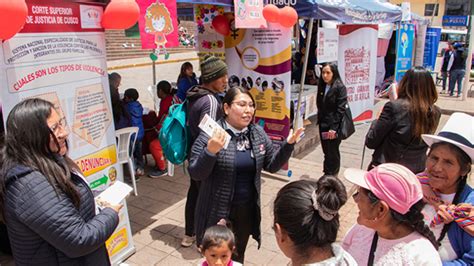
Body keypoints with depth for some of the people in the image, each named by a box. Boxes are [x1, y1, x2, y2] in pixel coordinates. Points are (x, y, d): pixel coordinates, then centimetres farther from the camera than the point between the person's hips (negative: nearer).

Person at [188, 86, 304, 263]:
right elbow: (195, 174, -18)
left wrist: (288, 144, -9)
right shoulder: (210, 134, -17)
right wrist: (210, 151, -35)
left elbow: (272, 165, 5)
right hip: (218, 211, -4)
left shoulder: (258, 134, -1)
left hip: (247, 210, 5)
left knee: (238, 256, 24)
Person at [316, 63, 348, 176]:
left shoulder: (340, 87, -11)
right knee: (326, 152, 13)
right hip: (323, 125, 6)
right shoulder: (322, 87, 9)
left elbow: (340, 109, -15)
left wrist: (333, 127, -19)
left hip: (334, 126, -6)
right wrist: (319, 122, 9)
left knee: (332, 153, 3)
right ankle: (327, 175, 24)